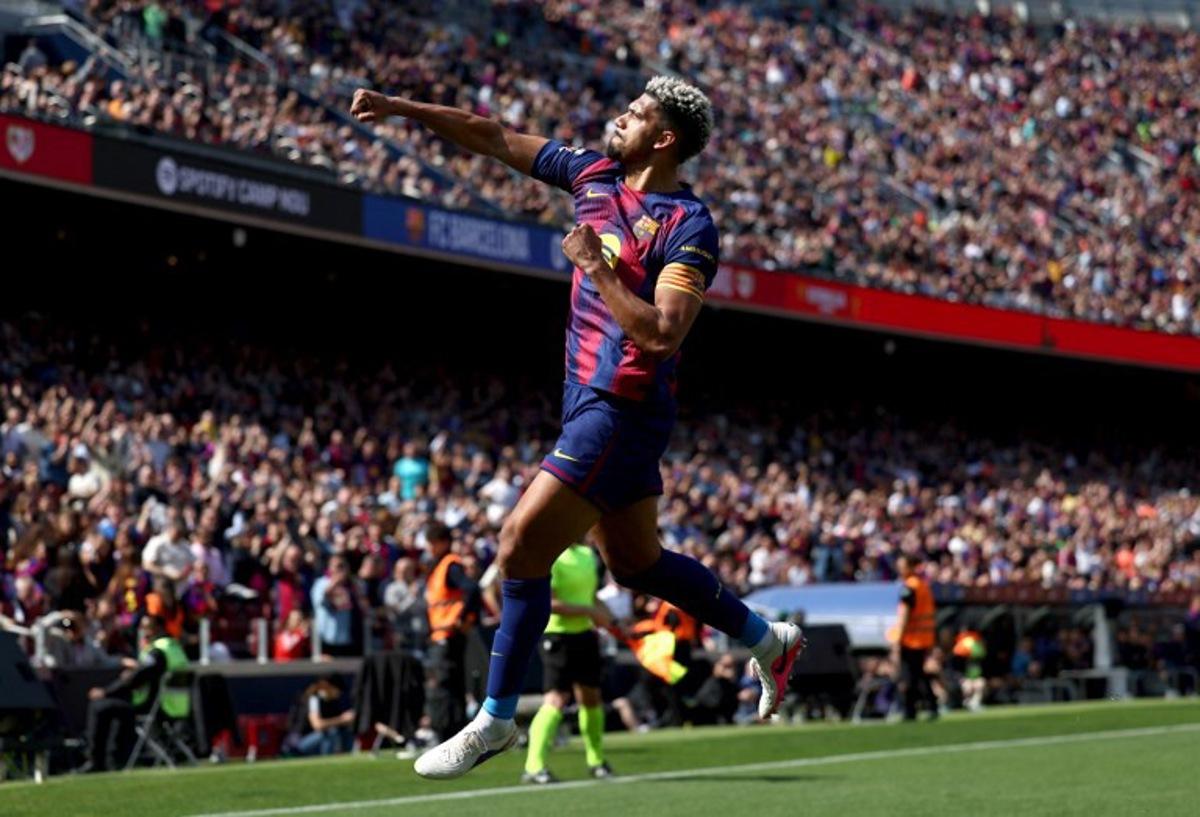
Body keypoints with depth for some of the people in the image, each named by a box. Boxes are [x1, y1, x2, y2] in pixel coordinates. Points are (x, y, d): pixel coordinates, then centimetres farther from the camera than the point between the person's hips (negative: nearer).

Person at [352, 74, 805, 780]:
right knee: (636, 560, 20)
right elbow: (497, 139, 11)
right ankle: (768, 639, 36)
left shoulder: (689, 227, -15)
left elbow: (663, 334, -26)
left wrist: (597, 268, -24)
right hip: (593, 403, 9)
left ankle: (496, 720, 3)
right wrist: (403, 108, 7)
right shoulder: (595, 174, 7)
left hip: (621, 410, -9)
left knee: (521, 548, -9)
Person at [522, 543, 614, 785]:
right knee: (556, 699, -14)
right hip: (557, 635, -8)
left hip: (584, 634, 8)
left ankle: (596, 760, 27)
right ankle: (534, 766, -13)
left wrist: (604, 614, 5)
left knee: (591, 697, 13)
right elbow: (548, 603, -22)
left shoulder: (588, 555, 11)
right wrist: (589, 611, -20)